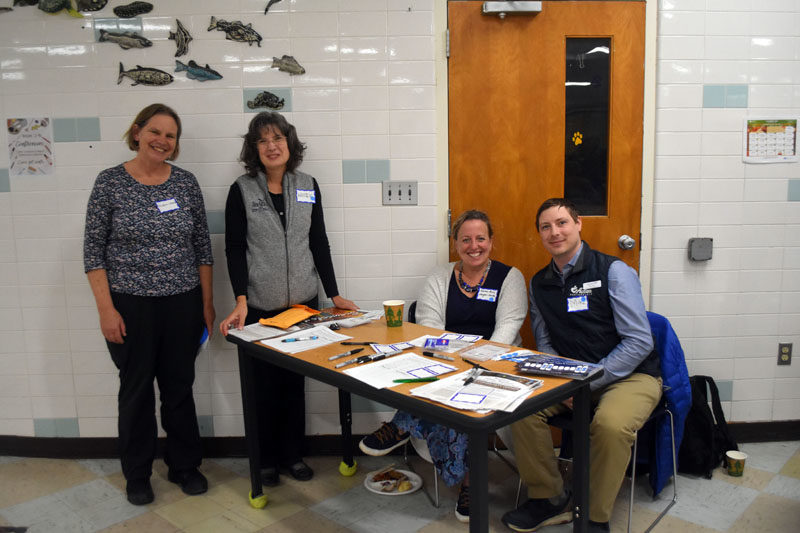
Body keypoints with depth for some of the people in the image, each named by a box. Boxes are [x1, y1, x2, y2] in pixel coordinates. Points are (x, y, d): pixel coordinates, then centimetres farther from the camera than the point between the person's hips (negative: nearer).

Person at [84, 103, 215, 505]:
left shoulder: (186, 182, 2)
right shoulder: (110, 182, -4)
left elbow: (202, 246, 7)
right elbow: (93, 250, -4)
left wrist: (207, 302, 5)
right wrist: (106, 309, -10)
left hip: (182, 303, 2)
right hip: (130, 305, -2)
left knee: (180, 387, 12)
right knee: (136, 389, 11)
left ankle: (184, 466, 31)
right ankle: (137, 476, 29)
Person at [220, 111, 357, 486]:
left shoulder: (307, 186, 5)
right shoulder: (242, 191, -3)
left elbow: (319, 243, 8)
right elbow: (234, 249, -6)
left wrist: (333, 294, 6)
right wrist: (240, 301, -16)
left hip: (302, 301, 3)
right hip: (260, 306, -3)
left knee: (295, 381, 11)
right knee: (265, 384, 6)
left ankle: (293, 454, 27)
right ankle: (267, 459, 23)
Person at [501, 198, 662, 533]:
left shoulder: (613, 271, -9)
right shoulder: (540, 283, 8)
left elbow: (639, 342, -15)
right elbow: (545, 345, 12)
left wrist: (587, 382, -19)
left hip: (630, 375, -5)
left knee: (610, 424, -34)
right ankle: (549, 500, 0)